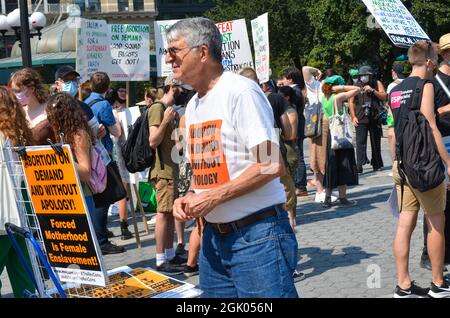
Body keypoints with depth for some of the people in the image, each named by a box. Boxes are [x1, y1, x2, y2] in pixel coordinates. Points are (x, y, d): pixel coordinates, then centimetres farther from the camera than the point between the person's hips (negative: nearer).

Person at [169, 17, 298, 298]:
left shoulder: (241, 92, -13)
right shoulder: (193, 106, 14)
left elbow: (272, 165, -20)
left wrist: (213, 197, -18)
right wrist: (190, 198, 1)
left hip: (256, 234, -8)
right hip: (214, 235, 8)